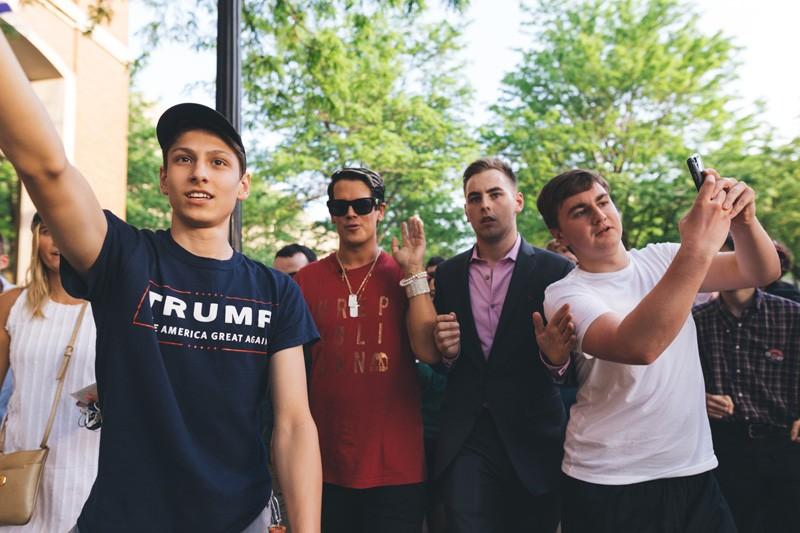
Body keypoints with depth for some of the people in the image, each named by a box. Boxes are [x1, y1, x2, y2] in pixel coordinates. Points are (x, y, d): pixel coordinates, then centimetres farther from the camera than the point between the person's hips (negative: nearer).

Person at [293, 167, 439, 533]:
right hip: (325, 463, 1)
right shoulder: (306, 280, 2)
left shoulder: (405, 277, 1)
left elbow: (430, 352, -12)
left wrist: (414, 270, -13)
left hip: (396, 464, -1)